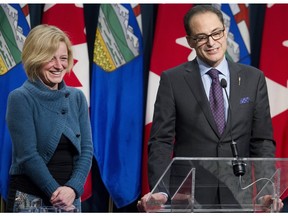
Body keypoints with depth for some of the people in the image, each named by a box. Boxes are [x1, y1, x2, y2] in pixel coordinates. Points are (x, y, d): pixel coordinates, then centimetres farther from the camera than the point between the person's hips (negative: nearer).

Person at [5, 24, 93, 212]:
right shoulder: (20, 99, -5)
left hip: (71, 198, 4)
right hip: (29, 200, -4)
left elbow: (86, 149, 4)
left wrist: (73, 188, -11)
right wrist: (56, 191, -15)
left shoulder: (77, 98, 9)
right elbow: (28, 155, -11)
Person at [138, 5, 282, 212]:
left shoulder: (253, 78, 6)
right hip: (189, 196, -2)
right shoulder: (172, 80, 0)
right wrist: (160, 191, -19)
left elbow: (262, 140, 4)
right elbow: (161, 142, -3)